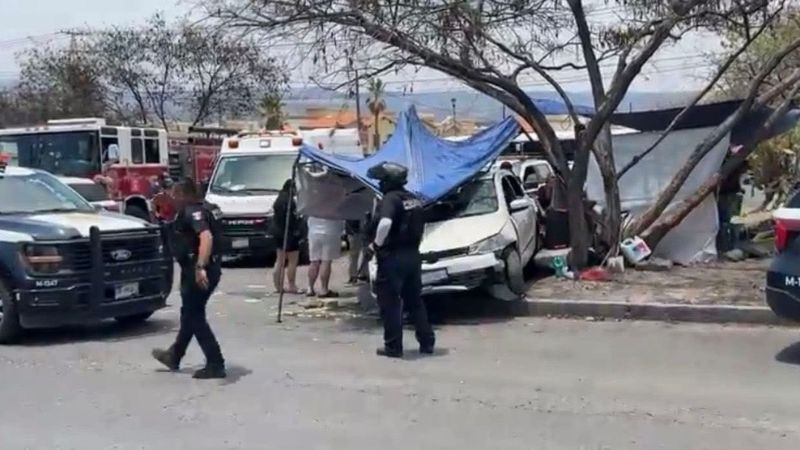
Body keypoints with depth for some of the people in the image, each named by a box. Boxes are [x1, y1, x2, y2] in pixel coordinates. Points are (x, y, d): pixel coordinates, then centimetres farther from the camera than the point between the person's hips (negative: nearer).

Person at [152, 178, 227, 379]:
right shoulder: (206, 208, 12)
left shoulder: (192, 212, -18)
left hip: (197, 272, -10)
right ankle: (174, 356, 38)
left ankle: (215, 365, -1)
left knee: (194, 317, -2)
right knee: (190, 314, 21)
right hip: (211, 269, 10)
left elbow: (206, 237, -34)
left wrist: (200, 267, -42)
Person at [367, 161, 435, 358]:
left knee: (390, 304, 2)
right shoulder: (413, 200, 12)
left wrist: (377, 244, -18)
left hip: (393, 257, -8)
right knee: (415, 301, 17)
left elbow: (385, 223, -32)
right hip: (412, 255, 8)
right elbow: (419, 228, 20)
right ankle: (427, 342, 19)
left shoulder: (390, 199, -15)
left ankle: (393, 346, 5)